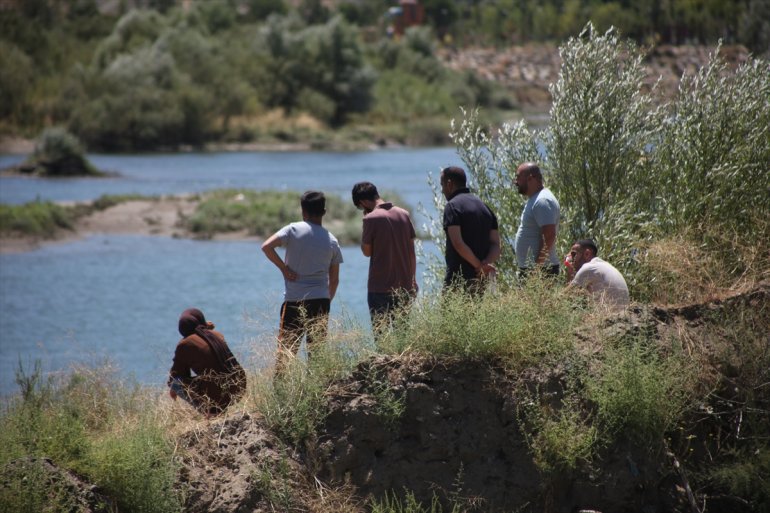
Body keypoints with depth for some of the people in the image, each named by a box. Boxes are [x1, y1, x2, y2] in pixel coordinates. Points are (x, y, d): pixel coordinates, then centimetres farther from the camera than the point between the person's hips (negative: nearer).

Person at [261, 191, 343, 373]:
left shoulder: (293, 230, -3)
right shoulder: (331, 241, 7)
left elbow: (267, 247, -16)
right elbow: (334, 279, 11)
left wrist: (283, 268, -6)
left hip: (294, 299, -3)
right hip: (321, 299, 3)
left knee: (286, 348, 0)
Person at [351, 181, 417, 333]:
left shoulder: (371, 218, -11)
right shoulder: (404, 214, 6)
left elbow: (367, 251, -3)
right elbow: (411, 252, 9)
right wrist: (411, 280, 15)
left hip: (381, 289, -5)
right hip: (406, 287, 5)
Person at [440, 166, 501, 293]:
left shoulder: (452, 206, -8)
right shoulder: (484, 207, 17)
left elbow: (458, 243, -19)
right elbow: (496, 245, 9)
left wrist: (479, 265, -15)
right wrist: (485, 263, -7)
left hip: (458, 277, -7)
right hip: (481, 279, 7)